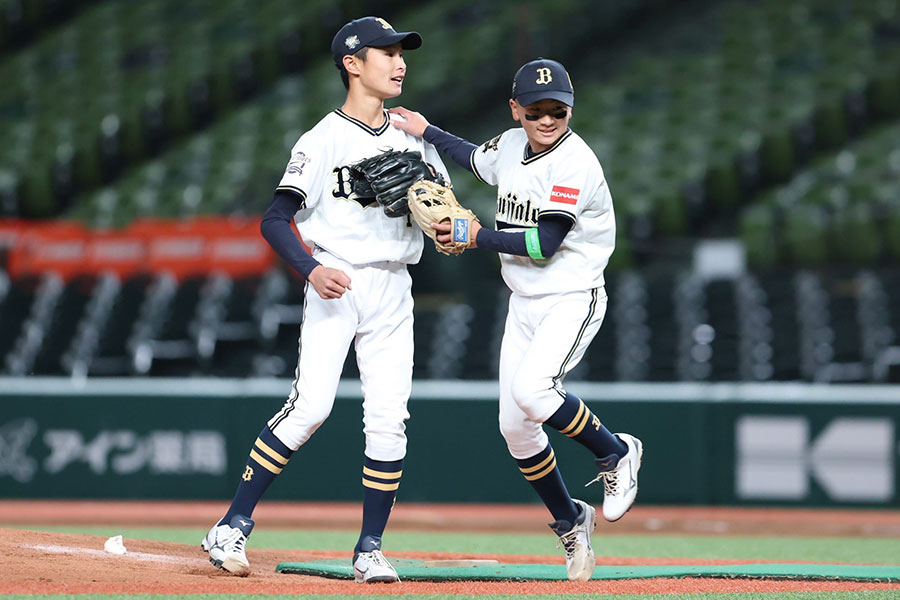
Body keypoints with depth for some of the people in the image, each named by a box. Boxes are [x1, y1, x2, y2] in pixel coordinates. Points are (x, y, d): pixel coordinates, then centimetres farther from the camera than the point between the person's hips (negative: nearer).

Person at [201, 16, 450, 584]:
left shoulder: (412, 138, 12)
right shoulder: (323, 141, -5)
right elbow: (275, 220, -9)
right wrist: (312, 269, -25)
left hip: (393, 291, 5)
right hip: (336, 284, -5)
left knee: (388, 418, -3)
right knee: (311, 405, -17)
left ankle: (370, 549, 5)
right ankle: (232, 528, -10)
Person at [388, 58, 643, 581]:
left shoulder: (575, 162, -19)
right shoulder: (511, 146, 4)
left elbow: (544, 244, -24)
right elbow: (477, 159, 30)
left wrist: (475, 235, -20)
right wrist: (426, 132, 26)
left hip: (573, 299, -7)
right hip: (524, 303, 7)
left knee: (531, 389, -30)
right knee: (515, 426, 3)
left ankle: (616, 453, -6)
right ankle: (570, 522, 22)